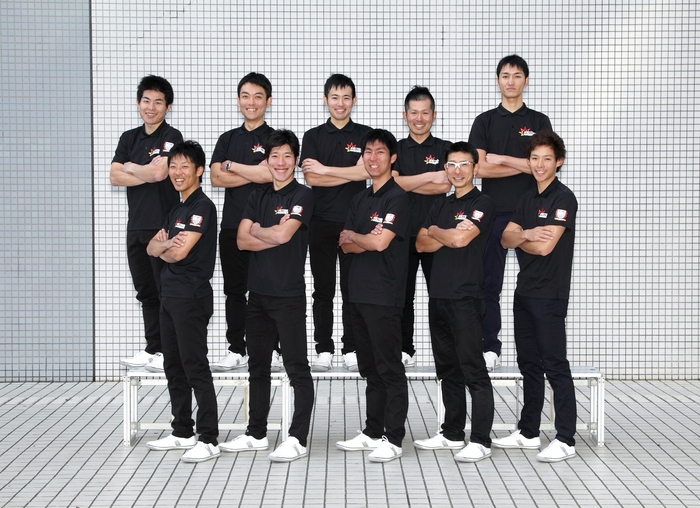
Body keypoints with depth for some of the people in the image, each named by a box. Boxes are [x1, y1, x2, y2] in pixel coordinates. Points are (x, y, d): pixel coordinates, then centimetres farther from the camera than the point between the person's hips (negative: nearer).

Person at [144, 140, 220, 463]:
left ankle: (209, 439, -6)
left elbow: (179, 253, -19)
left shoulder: (202, 207, -12)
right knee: (173, 366, 13)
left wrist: (165, 250, 3)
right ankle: (182, 432, 22)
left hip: (192, 297, -9)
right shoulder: (177, 210, 18)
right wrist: (164, 244, -11)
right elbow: (151, 248, 11)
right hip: (171, 296, 10)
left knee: (195, 367, -9)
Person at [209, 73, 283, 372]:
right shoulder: (228, 139, 16)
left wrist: (232, 166, -2)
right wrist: (254, 173, -6)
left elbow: (270, 173, -14)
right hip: (232, 225, 4)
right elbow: (216, 178, 3)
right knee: (234, 290, 7)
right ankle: (236, 350, 13)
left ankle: (271, 349, 5)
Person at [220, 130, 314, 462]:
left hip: (288, 294, -7)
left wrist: (257, 230, -1)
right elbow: (242, 240, 3)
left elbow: (284, 234, -19)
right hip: (258, 293, 7)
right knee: (258, 366, 14)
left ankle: (297, 439, -1)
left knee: (296, 368, -4)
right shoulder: (258, 197, 14)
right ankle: (256, 434, 24)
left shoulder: (302, 195, -5)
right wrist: (274, 235, -9)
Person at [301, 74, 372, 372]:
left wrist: (325, 169, -6)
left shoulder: (364, 135, 7)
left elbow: (365, 171, -8)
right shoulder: (313, 137, 9)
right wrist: (351, 174, -6)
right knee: (323, 289, 3)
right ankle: (323, 350, 9)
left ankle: (351, 350, 9)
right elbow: (311, 178, -3)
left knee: (352, 288, 2)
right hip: (322, 221, 1)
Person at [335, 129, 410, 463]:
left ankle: (393, 439, -1)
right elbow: (346, 246, 11)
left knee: (390, 369, -4)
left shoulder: (397, 198, -9)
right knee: (370, 368, 14)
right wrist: (365, 241, -10)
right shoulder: (360, 200, 17)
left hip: (384, 297, -8)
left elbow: (380, 242, -19)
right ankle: (372, 432, 22)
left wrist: (352, 235, 0)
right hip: (360, 294, 8)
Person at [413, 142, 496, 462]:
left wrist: (435, 230, 1)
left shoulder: (483, 204, -5)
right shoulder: (441, 205, 18)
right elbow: (421, 244, 9)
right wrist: (448, 234, -7)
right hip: (438, 296, 8)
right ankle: (452, 434, 22)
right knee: (448, 370, 14)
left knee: (473, 370, -8)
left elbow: (461, 239, -18)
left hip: (465, 298, -8)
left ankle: (480, 441, -6)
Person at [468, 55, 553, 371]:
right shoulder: (485, 122, 8)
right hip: (494, 212, 0)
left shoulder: (539, 122, 8)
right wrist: (524, 165, -6)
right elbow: (479, 167, -5)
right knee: (490, 285, 0)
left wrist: (502, 159, -7)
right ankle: (490, 348, 6)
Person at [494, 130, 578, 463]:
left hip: (550, 295, -8)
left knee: (554, 366, -7)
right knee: (529, 364, 14)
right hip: (524, 293, 8)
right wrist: (527, 234, -15)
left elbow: (544, 246, -19)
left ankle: (565, 439, -4)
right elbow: (506, 238, 6)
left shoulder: (563, 198, -10)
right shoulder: (528, 199, 15)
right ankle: (528, 433, 23)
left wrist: (520, 239, 0)